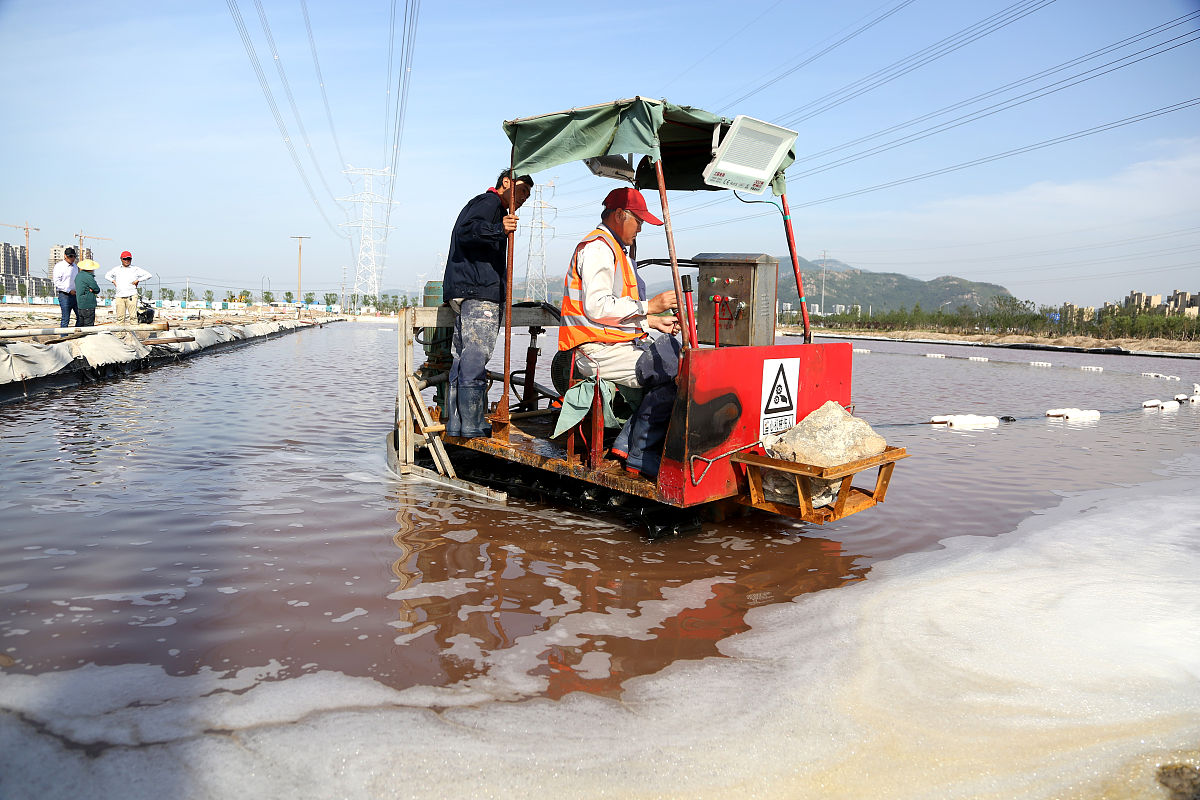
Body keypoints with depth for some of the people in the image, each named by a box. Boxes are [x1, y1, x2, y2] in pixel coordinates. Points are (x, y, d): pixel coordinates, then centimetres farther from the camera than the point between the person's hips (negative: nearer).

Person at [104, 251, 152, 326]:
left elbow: (149, 275, 4)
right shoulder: (116, 269, 17)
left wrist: (138, 280, -1)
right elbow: (107, 276, 33)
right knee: (120, 317, -1)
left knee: (133, 316, -10)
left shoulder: (135, 269, 8)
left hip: (131, 296, -3)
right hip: (119, 296, 3)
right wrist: (114, 281, 14)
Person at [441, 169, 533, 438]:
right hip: (480, 293, -11)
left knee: (463, 359, 8)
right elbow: (466, 231, -18)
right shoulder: (489, 201, -2)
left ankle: (456, 424, 9)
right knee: (475, 359, -12)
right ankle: (473, 426, -13)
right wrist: (499, 230, -32)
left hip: (463, 294, 11)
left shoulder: (478, 203, 31)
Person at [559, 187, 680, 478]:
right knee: (669, 374, -23)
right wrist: (650, 306, -15)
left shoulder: (616, 249, 27)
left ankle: (628, 443, -3)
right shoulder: (597, 247, -8)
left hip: (621, 343, 11)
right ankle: (640, 456, -15)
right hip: (597, 352, -11)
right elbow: (597, 307, -21)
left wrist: (655, 322, 19)